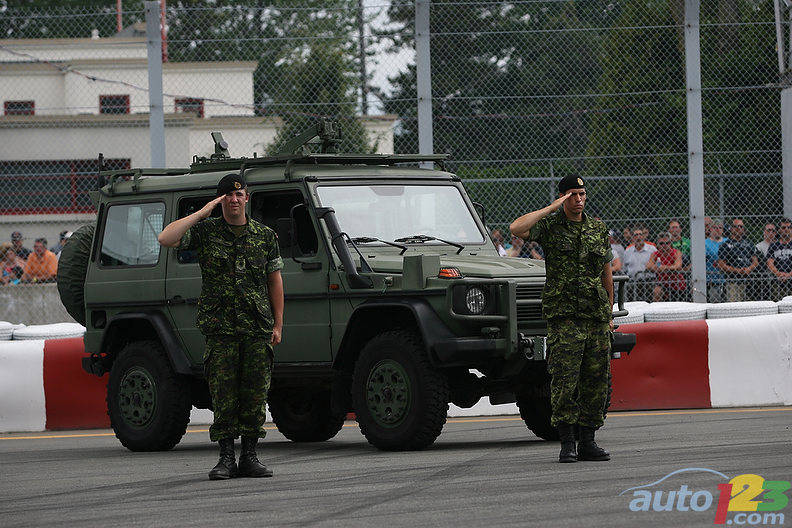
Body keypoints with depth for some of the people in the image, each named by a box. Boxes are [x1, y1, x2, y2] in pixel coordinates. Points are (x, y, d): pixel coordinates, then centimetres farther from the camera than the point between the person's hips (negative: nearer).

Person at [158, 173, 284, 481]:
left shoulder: (265, 236, 10)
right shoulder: (205, 232, 4)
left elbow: (275, 280, 14)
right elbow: (166, 239, -11)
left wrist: (277, 324, 9)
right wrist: (202, 213, -9)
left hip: (258, 328, 2)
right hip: (219, 327, -2)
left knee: (255, 394, 1)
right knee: (224, 395, -3)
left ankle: (249, 457, 7)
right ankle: (226, 458, 1)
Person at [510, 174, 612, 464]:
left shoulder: (598, 230, 13)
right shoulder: (549, 225, 0)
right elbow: (517, 228, -21)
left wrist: (608, 314, 19)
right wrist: (551, 209, -16)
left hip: (596, 316, 5)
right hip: (563, 316, -5)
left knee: (596, 380, 4)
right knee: (565, 379, -11)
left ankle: (587, 442, 11)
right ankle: (566, 444, -7)